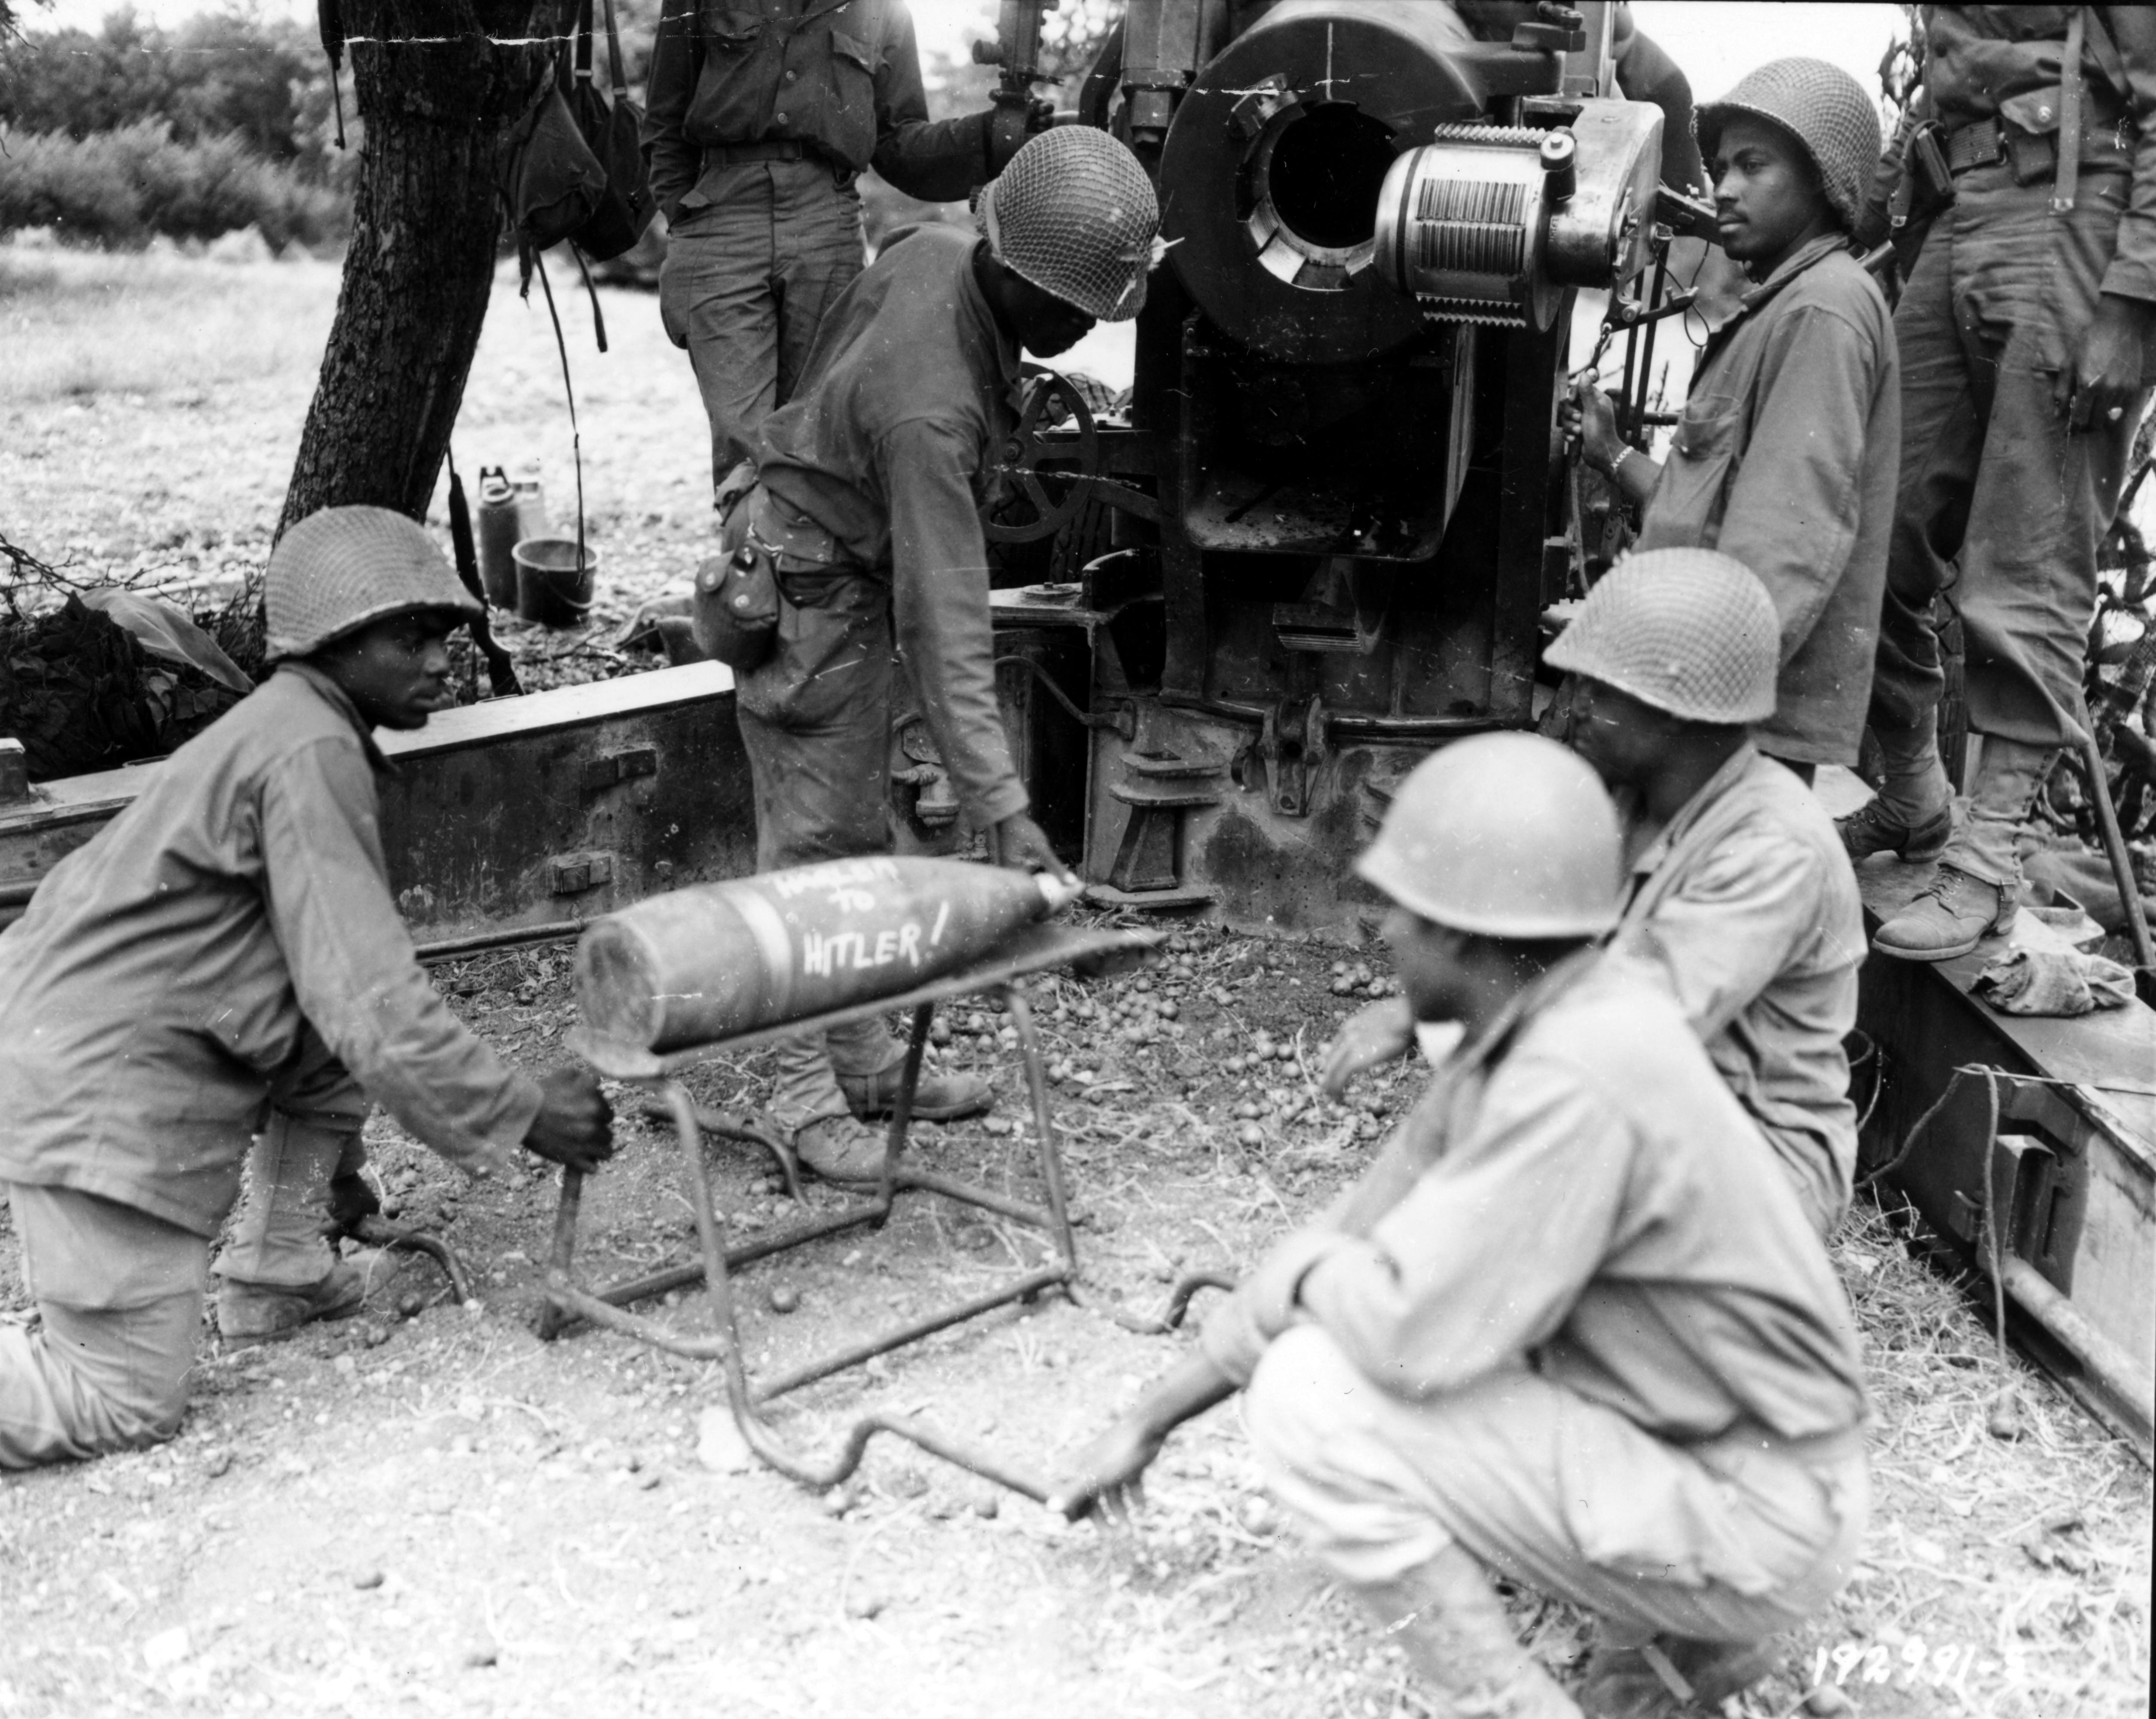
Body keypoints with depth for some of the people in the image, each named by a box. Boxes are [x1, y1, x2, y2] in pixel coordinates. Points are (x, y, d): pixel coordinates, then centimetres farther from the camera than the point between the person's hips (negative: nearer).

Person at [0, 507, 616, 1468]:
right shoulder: (311, 754, -18)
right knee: (125, 1404, -2)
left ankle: (275, 1275, 17)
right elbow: (370, 1002, -23)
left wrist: (332, 1155, 27)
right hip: (99, 1092, -9)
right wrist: (522, 1115, -13)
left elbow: (331, 969, 21)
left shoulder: (287, 724, 13)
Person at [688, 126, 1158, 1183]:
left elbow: (832, 363, 10)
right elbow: (943, 621, -37)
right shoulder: (929, 410, -36)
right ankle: (806, 1096, 9)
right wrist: (1002, 807, -37)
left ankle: (863, 1059, 28)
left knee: (859, 836, 16)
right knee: (812, 846, -2)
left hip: (847, 568, 10)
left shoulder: (932, 254, -10)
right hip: (811, 603, -10)